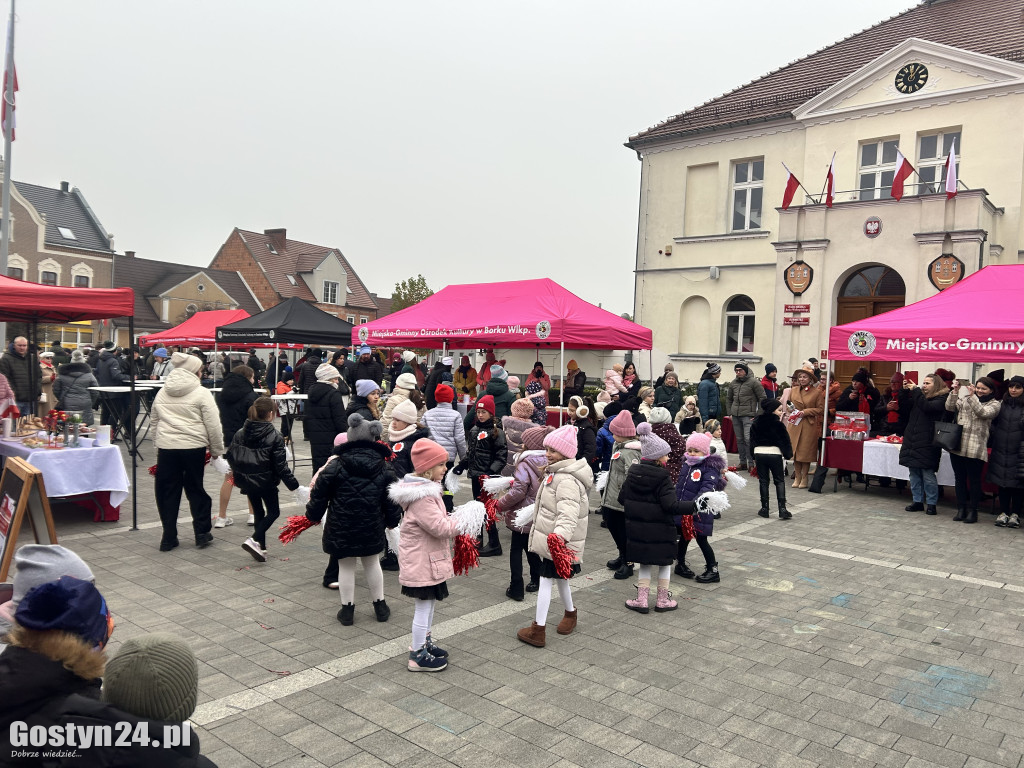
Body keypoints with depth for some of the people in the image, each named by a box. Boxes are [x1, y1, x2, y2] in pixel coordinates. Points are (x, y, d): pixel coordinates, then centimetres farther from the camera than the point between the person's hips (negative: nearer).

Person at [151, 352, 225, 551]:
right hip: (193, 447, -3)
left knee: (168, 492, 10)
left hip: (166, 447, 4)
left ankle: (168, 538, 14)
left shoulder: (162, 393, 12)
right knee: (195, 490, 10)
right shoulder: (202, 393, -5)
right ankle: (202, 533, 15)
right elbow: (213, 425, -7)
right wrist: (217, 450, 3)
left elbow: (154, 420, 19)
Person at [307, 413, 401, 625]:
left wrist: (313, 515, 13)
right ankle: (380, 605, 28)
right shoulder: (385, 469, -3)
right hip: (372, 528, 2)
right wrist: (392, 520, 18)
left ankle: (347, 609, 19)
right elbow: (392, 502, 2)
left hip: (341, 528, -2)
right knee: (372, 563, 19)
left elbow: (319, 496, -3)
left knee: (345, 566, 12)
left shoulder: (335, 467, -9)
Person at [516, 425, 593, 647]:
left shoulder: (567, 480, -24)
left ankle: (538, 629, 4)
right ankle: (570, 613, 41)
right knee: (559, 577, 22)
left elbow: (568, 512, -37)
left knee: (546, 579, -3)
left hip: (556, 540, -10)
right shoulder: (555, 473, 9)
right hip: (552, 537, 10)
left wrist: (561, 535, -50)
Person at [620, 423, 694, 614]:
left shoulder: (632, 473, 1)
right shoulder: (662, 478, -17)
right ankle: (663, 600, 20)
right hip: (660, 531, -5)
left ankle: (642, 599, 16)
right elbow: (671, 506, -22)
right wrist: (695, 505, -21)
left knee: (644, 563, 16)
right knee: (665, 562, 12)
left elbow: (622, 498, 8)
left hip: (637, 529, 5)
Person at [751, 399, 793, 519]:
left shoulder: (756, 423, 4)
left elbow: (752, 441, 9)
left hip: (759, 453, 3)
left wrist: (754, 458, 15)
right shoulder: (778, 424, -10)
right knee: (780, 481, 6)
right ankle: (782, 509, -2)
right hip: (775, 454, -3)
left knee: (763, 481, 10)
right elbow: (785, 440, -8)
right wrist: (788, 455, 3)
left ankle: (764, 509, 10)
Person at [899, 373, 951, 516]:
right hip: (911, 440, 7)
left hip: (927, 443, -7)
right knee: (914, 473, 10)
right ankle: (917, 501, 18)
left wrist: (915, 390, -14)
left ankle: (932, 503, 5)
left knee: (928, 474, -5)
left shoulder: (941, 399, -3)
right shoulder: (920, 396, 16)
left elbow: (927, 407, -20)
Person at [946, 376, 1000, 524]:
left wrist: (972, 396, -18)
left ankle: (973, 510, 11)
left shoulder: (994, 404, 3)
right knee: (960, 478, 10)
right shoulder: (965, 399, 14)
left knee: (974, 479, 1)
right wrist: (955, 392, -6)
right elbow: (950, 407, 4)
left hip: (975, 449, -4)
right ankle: (961, 509, 19)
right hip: (957, 445, 4)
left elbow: (983, 413, -15)